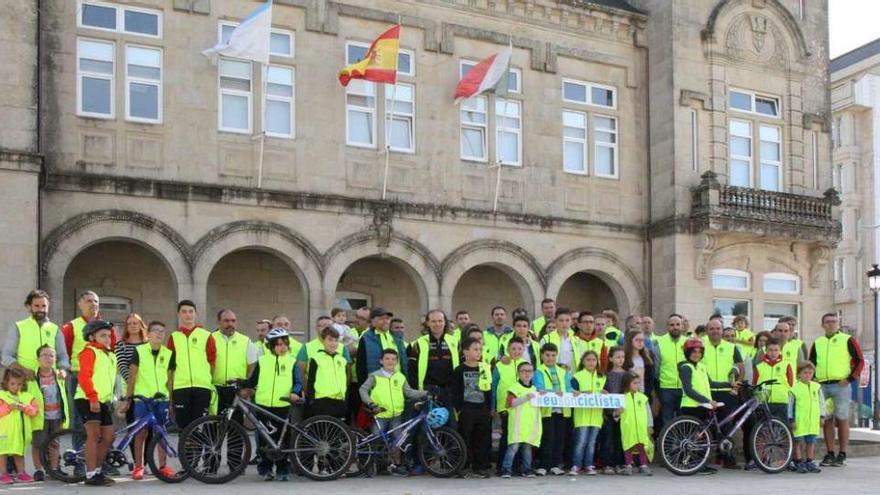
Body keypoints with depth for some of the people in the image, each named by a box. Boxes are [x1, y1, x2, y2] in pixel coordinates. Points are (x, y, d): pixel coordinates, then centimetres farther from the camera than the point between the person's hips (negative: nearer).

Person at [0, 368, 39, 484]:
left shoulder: (27, 397, 10)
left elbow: (35, 410, 3)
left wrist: (25, 408, -13)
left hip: (20, 431, 4)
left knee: (19, 452, 13)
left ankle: (21, 472, 19)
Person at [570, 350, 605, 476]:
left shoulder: (602, 378, 15)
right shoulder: (577, 377, 0)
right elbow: (572, 392, -6)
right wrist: (583, 394, -21)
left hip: (596, 414, 4)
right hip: (582, 414, -4)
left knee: (592, 442, 7)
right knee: (581, 441, -8)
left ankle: (588, 466, 14)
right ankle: (576, 466, -2)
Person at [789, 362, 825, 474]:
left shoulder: (817, 387, 6)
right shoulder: (795, 388, -5)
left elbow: (821, 403, 12)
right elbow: (791, 405, -3)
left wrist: (822, 416, 8)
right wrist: (791, 420, -4)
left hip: (813, 421, 4)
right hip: (799, 421, -3)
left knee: (811, 442, 11)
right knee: (798, 442, 3)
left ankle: (809, 462, 20)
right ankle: (799, 463, 11)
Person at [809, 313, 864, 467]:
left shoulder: (848, 340, 2)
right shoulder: (817, 343, 15)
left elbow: (860, 360, 0)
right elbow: (811, 363, 21)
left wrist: (850, 379, -9)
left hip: (840, 386, -4)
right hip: (822, 386, 4)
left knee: (842, 420, -2)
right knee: (826, 421, 5)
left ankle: (842, 455, 2)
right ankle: (829, 454, 11)